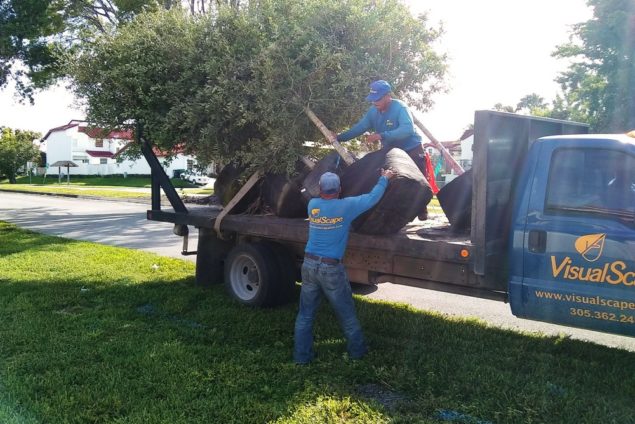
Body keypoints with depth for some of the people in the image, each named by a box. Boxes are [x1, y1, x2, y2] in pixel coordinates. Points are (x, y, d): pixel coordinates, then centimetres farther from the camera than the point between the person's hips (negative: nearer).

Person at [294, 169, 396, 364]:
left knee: (305, 315, 11)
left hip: (309, 265, 3)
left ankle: (301, 355, 16)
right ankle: (357, 350, 28)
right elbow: (372, 197, 0)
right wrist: (384, 178, 16)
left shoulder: (312, 205, 1)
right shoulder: (346, 206, -10)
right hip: (331, 269, -3)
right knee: (346, 313, 14)